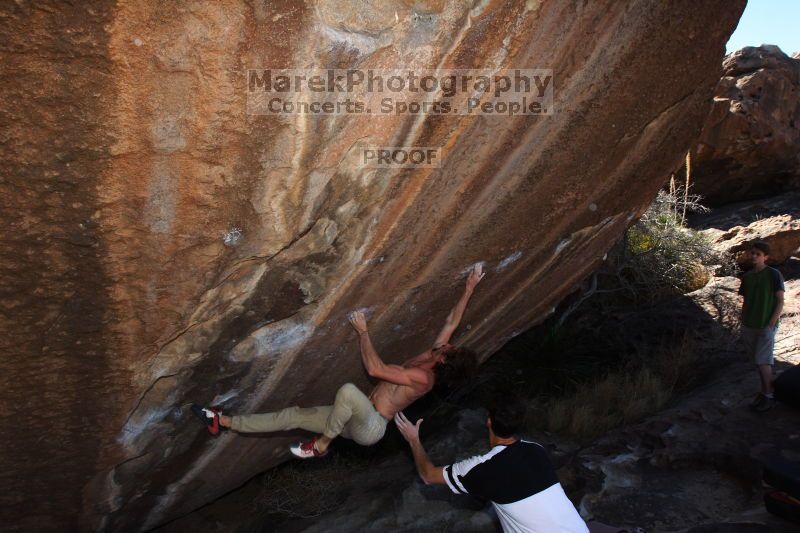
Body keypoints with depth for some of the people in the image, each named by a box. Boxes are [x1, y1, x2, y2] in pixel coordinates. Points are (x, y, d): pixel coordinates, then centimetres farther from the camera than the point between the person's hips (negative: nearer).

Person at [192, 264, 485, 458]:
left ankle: (321, 445, -15)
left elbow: (375, 368, -28)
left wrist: (362, 330, -18)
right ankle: (224, 421, 3)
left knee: (349, 389, -39)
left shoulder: (422, 377, -21)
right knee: (296, 415, 1)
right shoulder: (428, 361, 5)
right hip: (361, 421, 9)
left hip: (370, 428, -9)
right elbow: (451, 323, 12)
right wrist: (469, 289, 10)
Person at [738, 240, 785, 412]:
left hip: (766, 327, -5)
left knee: (763, 362, -5)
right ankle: (764, 391, 25)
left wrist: (771, 324, -13)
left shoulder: (774, 275, -8)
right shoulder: (747, 277, 7)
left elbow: (780, 301, -8)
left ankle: (768, 396, 9)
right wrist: (743, 323, 9)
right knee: (759, 361, 13)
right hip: (749, 327, 5)